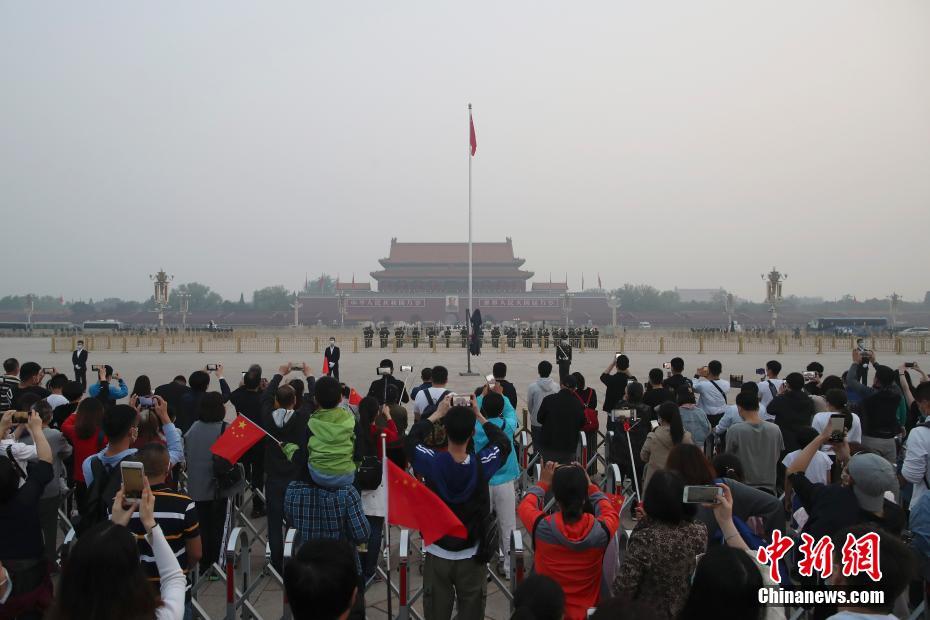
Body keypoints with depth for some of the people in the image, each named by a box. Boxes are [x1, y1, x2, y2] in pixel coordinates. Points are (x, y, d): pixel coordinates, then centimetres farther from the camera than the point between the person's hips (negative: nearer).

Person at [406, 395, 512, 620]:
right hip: (471, 556, 0)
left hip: (437, 554, 0)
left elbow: (412, 438, 3)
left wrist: (438, 413, 7)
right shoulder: (481, 465, -19)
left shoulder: (432, 462, -20)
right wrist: (478, 416, 5)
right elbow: (504, 443, 3)